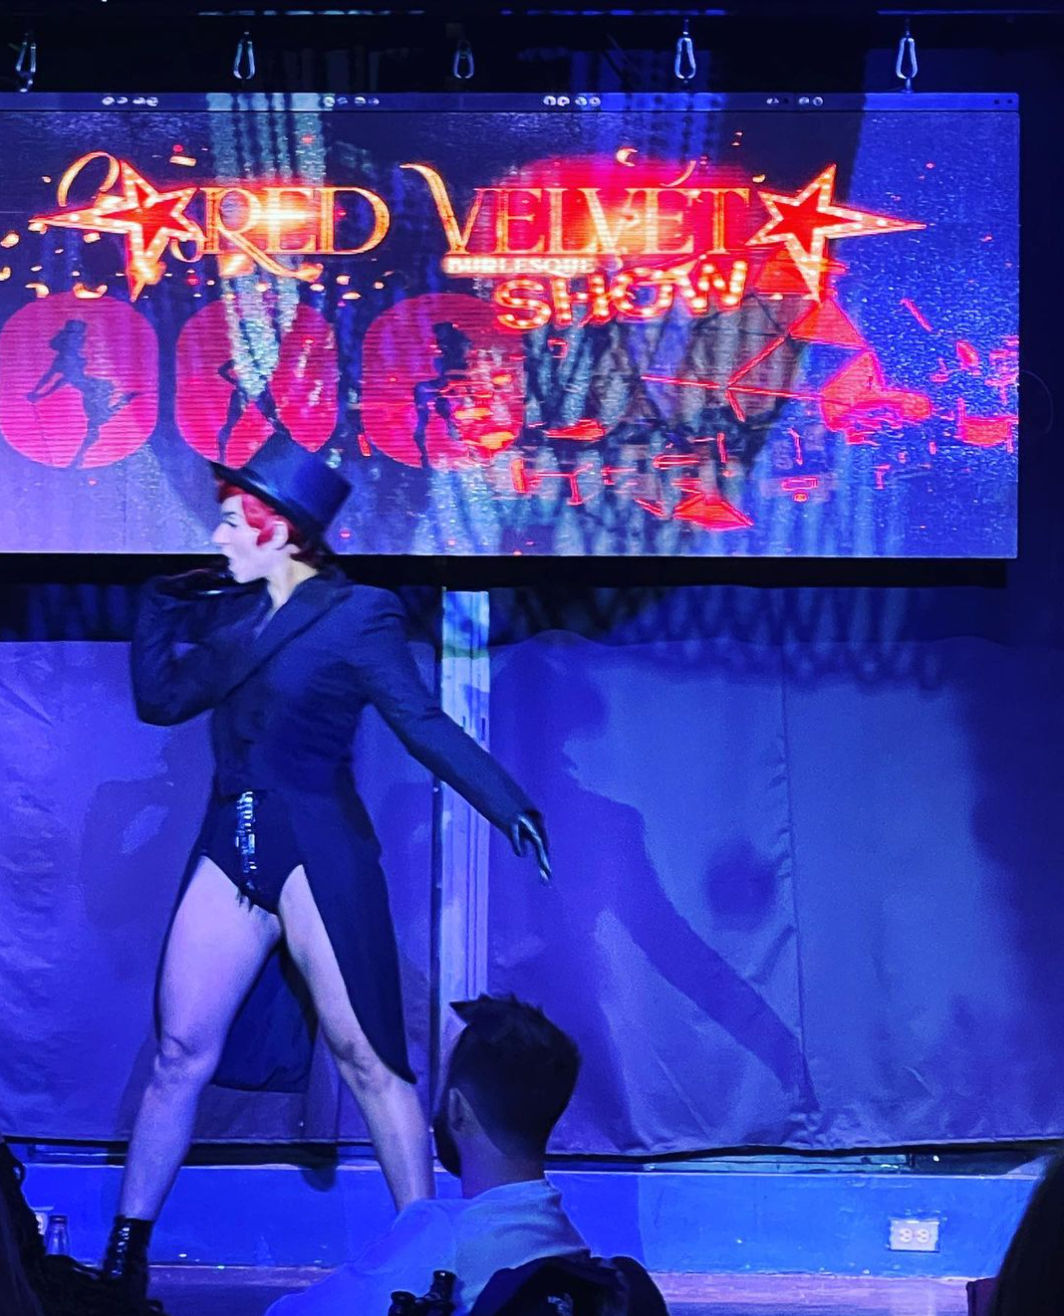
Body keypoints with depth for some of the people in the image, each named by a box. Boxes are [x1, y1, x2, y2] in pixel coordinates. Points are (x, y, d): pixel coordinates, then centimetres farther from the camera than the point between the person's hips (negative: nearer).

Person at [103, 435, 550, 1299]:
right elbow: (160, 698, 18)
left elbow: (423, 724, -11)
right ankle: (124, 1254, 11)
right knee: (182, 1052, 5)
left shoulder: (355, 615, -7)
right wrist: (165, 599, 13)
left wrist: (509, 805, -21)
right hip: (232, 851, 6)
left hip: (319, 858, -6)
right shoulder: (231, 614, 12)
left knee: (366, 1057, -4)